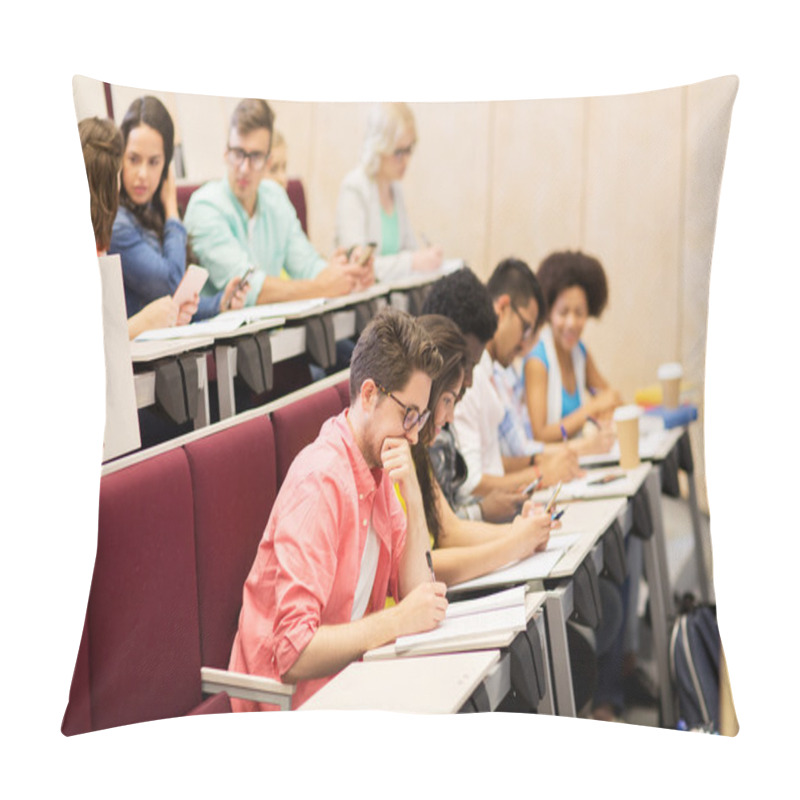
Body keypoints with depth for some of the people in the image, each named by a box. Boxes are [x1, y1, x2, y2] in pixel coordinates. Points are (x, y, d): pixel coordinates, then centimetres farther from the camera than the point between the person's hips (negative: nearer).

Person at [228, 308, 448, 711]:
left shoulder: (379, 466, 6)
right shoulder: (320, 481, -21)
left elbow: (417, 594, 3)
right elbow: (293, 652, -27)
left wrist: (412, 496, -7)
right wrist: (397, 621, -22)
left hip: (344, 673, 8)